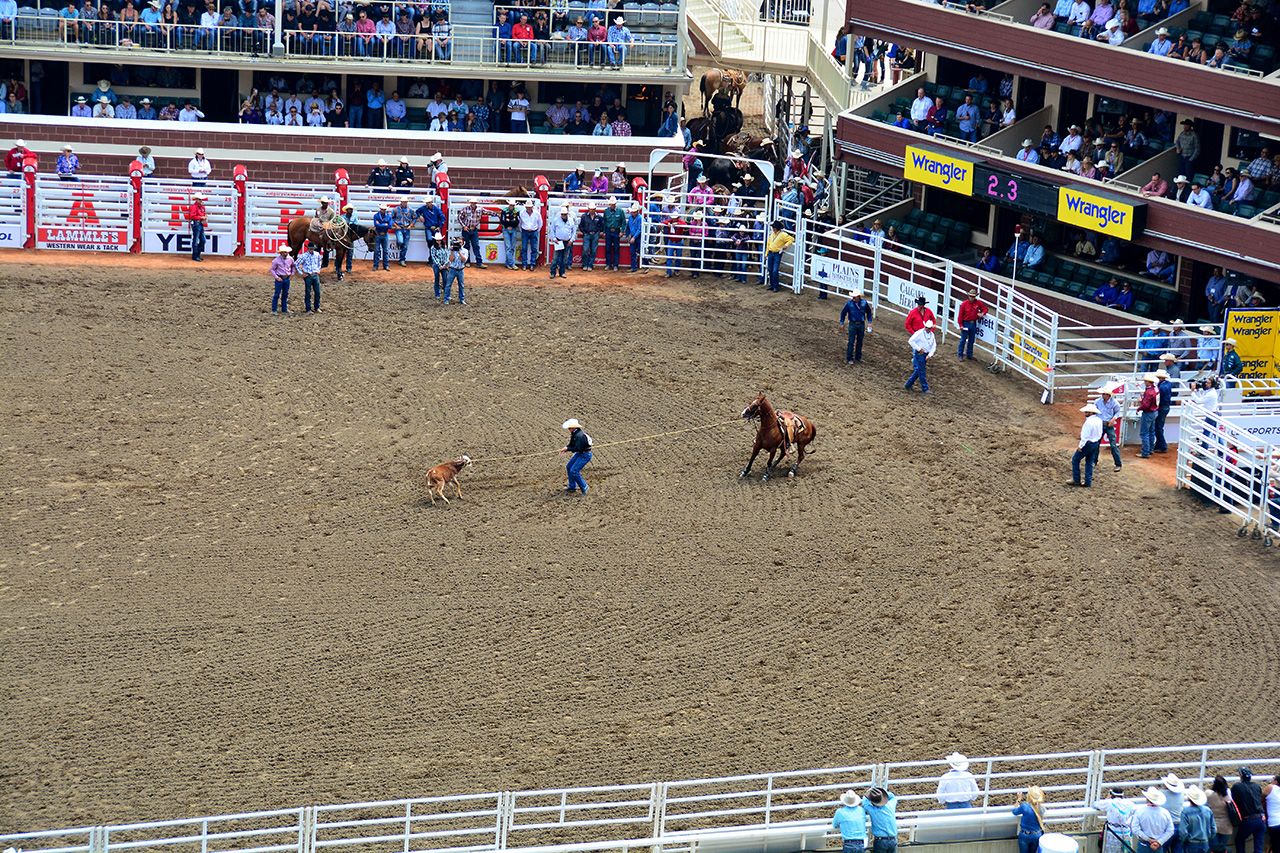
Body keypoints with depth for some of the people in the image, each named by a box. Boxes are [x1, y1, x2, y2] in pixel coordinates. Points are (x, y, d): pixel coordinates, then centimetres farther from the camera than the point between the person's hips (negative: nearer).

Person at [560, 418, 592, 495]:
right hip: (579, 454, 11)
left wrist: (567, 449, -23)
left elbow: (577, 448, -28)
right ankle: (572, 487, 28)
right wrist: (565, 449, -7)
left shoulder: (579, 436, -28)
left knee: (574, 471, -15)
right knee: (569, 467, 16)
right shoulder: (574, 434, 3)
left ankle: (584, 487, -1)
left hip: (585, 455, -11)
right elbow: (571, 444, 11)